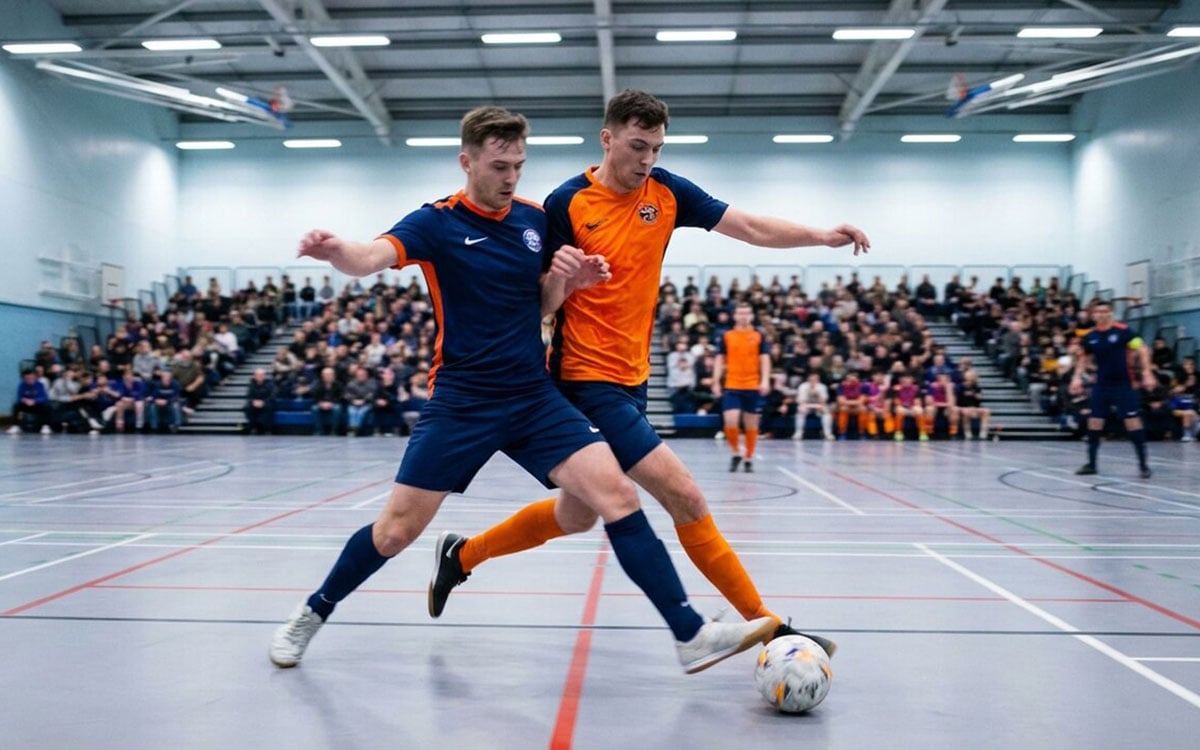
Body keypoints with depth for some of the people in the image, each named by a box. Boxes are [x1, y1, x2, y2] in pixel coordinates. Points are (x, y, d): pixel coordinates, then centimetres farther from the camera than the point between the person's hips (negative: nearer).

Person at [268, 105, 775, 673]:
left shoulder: (535, 219, 8)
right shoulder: (437, 222, -6)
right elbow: (371, 258, -24)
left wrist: (564, 281, -6)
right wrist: (335, 251, -48)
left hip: (536, 399, 3)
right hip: (460, 404, -3)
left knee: (616, 496, -12)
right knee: (397, 530, 0)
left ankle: (690, 633, -5)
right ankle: (313, 613, 28)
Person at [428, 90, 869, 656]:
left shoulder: (666, 192, 5)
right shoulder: (567, 203, -9)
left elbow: (751, 228, 1)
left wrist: (821, 236, -10)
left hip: (631, 377, 7)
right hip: (591, 377, -7)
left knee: (579, 511, 17)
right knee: (685, 498, -12)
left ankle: (463, 555, 35)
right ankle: (766, 626, 0)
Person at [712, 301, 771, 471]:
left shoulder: (759, 336, 5)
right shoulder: (726, 336, 6)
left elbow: (765, 360, 2)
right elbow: (720, 361, 8)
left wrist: (765, 381, -12)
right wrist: (716, 383, 1)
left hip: (753, 387, 0)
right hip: (731, 387, 0)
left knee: (751, 425, 6)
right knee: (730, 422, -13)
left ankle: (749, 459, 19)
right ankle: (736, 453, 10)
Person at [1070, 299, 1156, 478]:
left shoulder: (1122, 331, -9)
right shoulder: (1088, 336, 2)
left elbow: (1142, 350, -7)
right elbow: (1084, 357, 16)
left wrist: (1147, 373, -15)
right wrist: (1077, 377, 5)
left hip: (1123, 384, -3)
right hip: (1101, 384, 4)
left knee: (1133, 422, -5)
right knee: (1094, 423, 3)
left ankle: (1143, 464, 4)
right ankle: (1091, 463, 13)